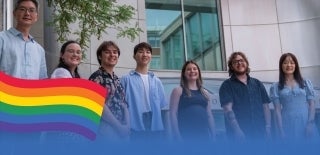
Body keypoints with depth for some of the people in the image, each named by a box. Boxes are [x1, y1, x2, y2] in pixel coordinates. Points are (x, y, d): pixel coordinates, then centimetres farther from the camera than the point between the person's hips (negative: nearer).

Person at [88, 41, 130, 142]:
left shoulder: (117, 79, 17)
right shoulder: (96, 77, -5)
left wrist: (127, 125, 0)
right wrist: (119, 126, -14)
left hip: (121, 131, 7)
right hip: (105, 130, -7)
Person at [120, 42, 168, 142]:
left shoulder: (157, 81, 12)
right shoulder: (126, 79, 2)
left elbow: (163, 107, 12)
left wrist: (165, 129, 8)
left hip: (156, 129, 4)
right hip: (135, 129, -3)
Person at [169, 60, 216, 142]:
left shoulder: (205, 93, 19)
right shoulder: (178, 91, 3)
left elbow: (209, 115, 18)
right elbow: (173, 114, -5)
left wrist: (213, 136, 12)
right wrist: (177, 137, -14)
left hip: (204, 135, 5)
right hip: (186, 135, -5)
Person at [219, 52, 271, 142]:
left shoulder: (257, 84, 16)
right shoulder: (227, 85, 3)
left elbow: (265, 106, 13)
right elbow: (228, 109, -9)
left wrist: (268, 127, -1)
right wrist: (237, 131, -19)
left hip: (260, 134, 4)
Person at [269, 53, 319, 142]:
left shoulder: (306, 83, 9)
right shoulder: (276, 87, 5)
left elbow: (312, 104, 6)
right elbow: (277, 110, 1)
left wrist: (310, 122, -7)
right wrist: (281, 130, -6)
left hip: (306, 124, 1)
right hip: (288, 126, -1)